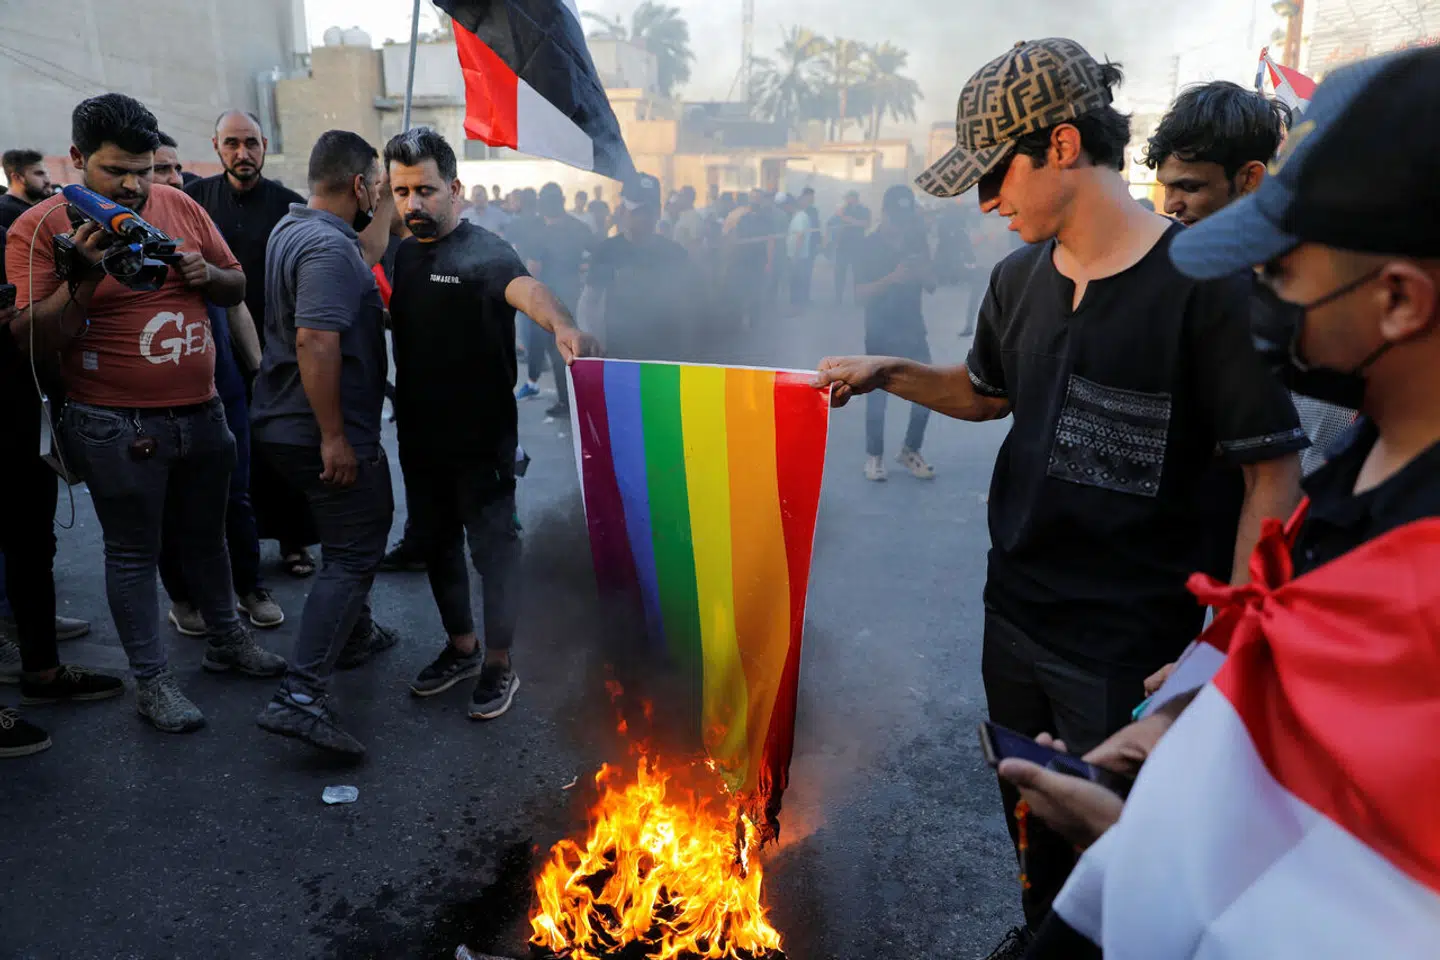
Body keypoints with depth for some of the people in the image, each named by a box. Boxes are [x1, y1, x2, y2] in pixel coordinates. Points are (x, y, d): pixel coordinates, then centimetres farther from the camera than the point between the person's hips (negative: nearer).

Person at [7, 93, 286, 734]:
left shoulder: (179, 205, 4)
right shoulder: (41, 228, -9)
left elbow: (236, 287, 12)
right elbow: (36, 339, -13)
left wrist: (206, 273, -9)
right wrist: (84, 277, -26)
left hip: (201, 411, 4)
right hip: (118, 428, -4)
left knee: (205, 536, 19)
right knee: (134, 553, 7)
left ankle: (226, 639, 37)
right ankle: (151, 679, 21)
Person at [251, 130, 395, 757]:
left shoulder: (290, 228, 13)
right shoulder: (330, 247, -20)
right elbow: (315, 340, -30)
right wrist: (333, 436, -28)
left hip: (282, 422, 10)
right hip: (323, 431, -10)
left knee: (361, 524, 26)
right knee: (352, 557, -6)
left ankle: (354, 633, 41)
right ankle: (301, 696, -9)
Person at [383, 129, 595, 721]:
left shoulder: (484, 253, -15)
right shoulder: (403, 255, 9)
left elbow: (525, 288, -37)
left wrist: (560, 324, -58)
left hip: (481, 439, -7)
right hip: (420, 437, 8)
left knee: (493, 549, 3)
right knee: (436, 542, 18)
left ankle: (500, 666, 19)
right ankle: (462, 648, 36)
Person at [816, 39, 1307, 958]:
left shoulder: (1205, 283, -17)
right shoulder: (1020, 278, 2)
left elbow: (1274, 473, -15)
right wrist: (889, 372, 4)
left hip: (1130, 642, -6)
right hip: (1015, 610, 6)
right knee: (1030, 818, 24)